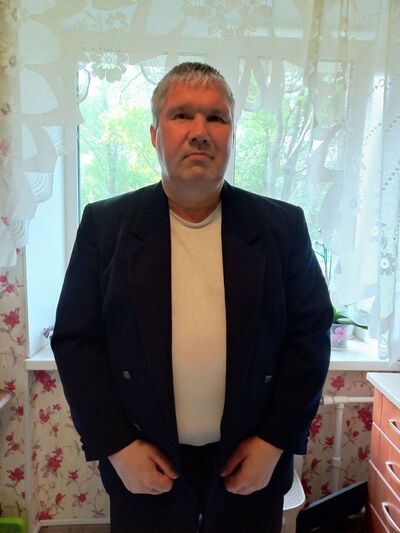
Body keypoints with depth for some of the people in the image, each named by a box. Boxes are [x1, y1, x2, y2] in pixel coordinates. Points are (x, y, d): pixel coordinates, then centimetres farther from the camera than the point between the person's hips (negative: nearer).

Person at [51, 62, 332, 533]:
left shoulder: (283, 225, -5)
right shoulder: (105, 224, -6)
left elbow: (310, 334, -2)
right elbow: (75, 340, -4)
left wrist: (276, 441, -7)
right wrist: (116, 447, -9)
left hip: (252, 464, 1)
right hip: (142, 468, 0)